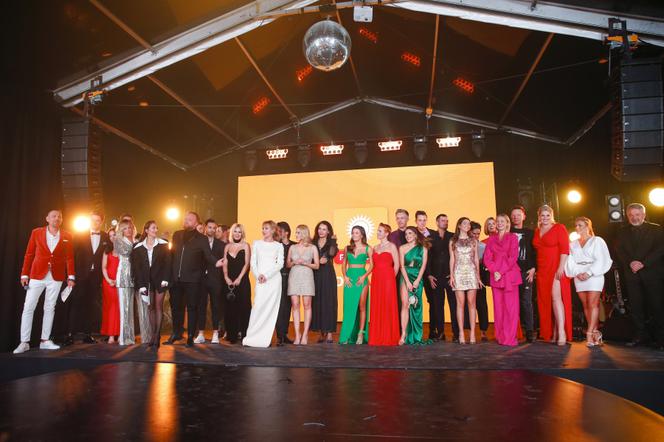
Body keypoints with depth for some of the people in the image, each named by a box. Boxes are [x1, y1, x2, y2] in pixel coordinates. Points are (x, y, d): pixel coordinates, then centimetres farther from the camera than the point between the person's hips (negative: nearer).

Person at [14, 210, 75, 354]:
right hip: (37, 276, -1)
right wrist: (24, 274, -1)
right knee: (28, 308, -2)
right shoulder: (36, 232, 3)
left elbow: (69, 258, 5)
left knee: (49, 309, 7)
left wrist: (71, 276, -2)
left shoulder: (66, 236, 5)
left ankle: (45, 341, 13)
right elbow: (29, 254, 4)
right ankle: (24, 342, 4)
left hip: (56, 277, 1)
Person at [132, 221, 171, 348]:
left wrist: (165, 279, -12)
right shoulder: (138, 247, 4)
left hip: (159, 279, -2)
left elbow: (167, 262, -2)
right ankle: (151, 336, 7)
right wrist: (141, 284, -6)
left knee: (158, 306, -3)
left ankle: (157, 336, -4)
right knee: (150, 307, 3)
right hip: (146, 280, 2)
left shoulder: (163, 245, 1)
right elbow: (136, 266, 2)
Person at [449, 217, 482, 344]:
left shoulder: (473, 241, 12)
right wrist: (451, 275, -2)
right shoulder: (453, 241, 9)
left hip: (471, 273, 1)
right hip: (458, 273, -1)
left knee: (471, 303, -2)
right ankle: (461, 333, 1)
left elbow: (476, 259, 11)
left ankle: (472, 332, 0)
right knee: (460, 303, -3)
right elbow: (452, 259, 7)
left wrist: (478, 276, 5)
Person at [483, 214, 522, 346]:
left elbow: (513, 257, -5)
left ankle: (509, 338, -3)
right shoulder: (491, 238, 14)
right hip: (495, 276, 3)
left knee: (511, 307, -5)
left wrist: (501, 272, -12)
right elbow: (487, 258, 7)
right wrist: (494, 271, -9)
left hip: (509, 275, -3)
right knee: (498, 307, 3)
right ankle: (500, 337, 9)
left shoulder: (512, 237, 6)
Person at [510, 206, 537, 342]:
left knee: (526, 301, -4)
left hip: (526, 271, 0)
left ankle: (529, 331, 0)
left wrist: (533, 268, -3)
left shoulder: (530, 233, 13)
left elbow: (534, 252, 8)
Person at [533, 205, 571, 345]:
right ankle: (553, 333, 9)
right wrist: (534, 269, 9)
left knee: (556, 297, -15)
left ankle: (562, 333, -16)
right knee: (546, 300, 4)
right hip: (542, 270, 6)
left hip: (556, 269, -6)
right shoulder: (537, 231, 15)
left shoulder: (559, 228, -1)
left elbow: (564, 248, -9)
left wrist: (561, 267, -17)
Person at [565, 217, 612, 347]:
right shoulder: (573, 244, 16)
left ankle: (589, 334, -14)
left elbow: (601, 260, -5)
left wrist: (589, 273, -15)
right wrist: (577, 273, -9)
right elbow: (571, 261, 8)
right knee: (586, 306, 2)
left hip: (594, 275, -4)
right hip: (579, 277, 5)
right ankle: (595, 332, 7)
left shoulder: (597, 241, 3)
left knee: (592, 304, -11)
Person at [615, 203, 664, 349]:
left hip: (652, 273, -3)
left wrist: (643, 263, -15)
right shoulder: (623, 232, 15)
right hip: (632, 274, 3)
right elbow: (619, 251, 6)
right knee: (636, 306, 1)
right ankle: (640, 335, 9)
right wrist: (630, 263, -12)